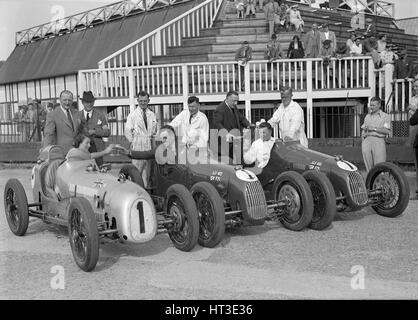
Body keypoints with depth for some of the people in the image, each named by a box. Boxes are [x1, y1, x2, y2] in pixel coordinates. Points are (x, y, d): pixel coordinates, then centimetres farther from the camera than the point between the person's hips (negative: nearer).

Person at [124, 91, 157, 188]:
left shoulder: (152, 115, 12)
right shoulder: (132, 115, 0)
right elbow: (127, 131, 0)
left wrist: (151, 137, 4)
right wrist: (132, 141, -6)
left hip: (149, 146, 4)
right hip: (137, 146, -4)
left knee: (147, 170, 7)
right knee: (136, 170, -8)